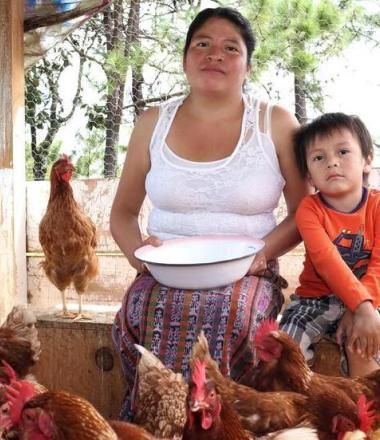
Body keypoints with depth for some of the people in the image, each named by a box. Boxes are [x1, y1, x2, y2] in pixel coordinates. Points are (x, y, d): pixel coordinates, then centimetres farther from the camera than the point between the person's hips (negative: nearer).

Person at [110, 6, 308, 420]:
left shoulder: (275, 124, 3)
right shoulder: (153, 124, 8)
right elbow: (123, 212, 15)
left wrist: (263, 252, -13)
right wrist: (137, 252, -7)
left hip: (245, 277, -1)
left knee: (229, 317, -34)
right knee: (143, 315, -30)